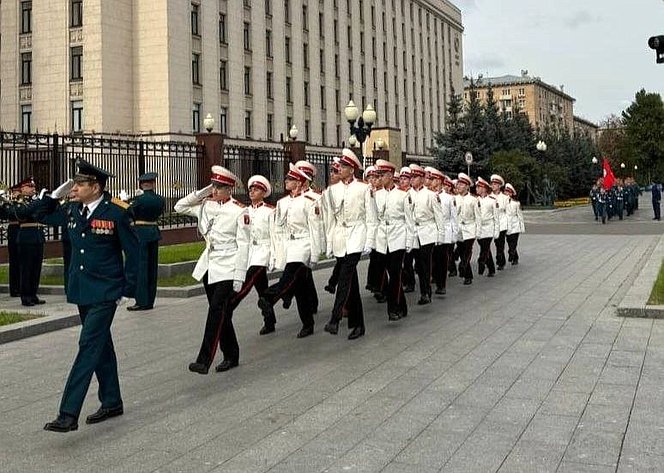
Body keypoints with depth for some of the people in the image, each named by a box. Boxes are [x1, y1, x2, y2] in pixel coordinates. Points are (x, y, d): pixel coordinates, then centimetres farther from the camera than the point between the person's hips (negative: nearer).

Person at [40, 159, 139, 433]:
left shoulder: (116, 212, -13)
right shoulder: (72, 209, 5)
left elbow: (132, 251, -8)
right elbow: (41, 213, 20)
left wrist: (128, 290, -8)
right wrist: (56, 194, 2)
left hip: (105, 292, -7)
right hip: (82, 291, 7)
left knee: (89, 347, -10)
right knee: (101, 346, 16)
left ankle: (69, 415, -11)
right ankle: (111, 403, 28)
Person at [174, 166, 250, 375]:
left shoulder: (240, 212, -11)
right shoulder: (206, 205, 7)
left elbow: (243, 245, -11)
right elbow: (179, 207, 13)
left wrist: (239, 277, -13)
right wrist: (202, 192, 3)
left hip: (227, 269, -7)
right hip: (208, 267, 7)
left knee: (217, 312, -12)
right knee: (220, 314, 12)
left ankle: (204, 360, -12)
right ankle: (231, 356, 24)